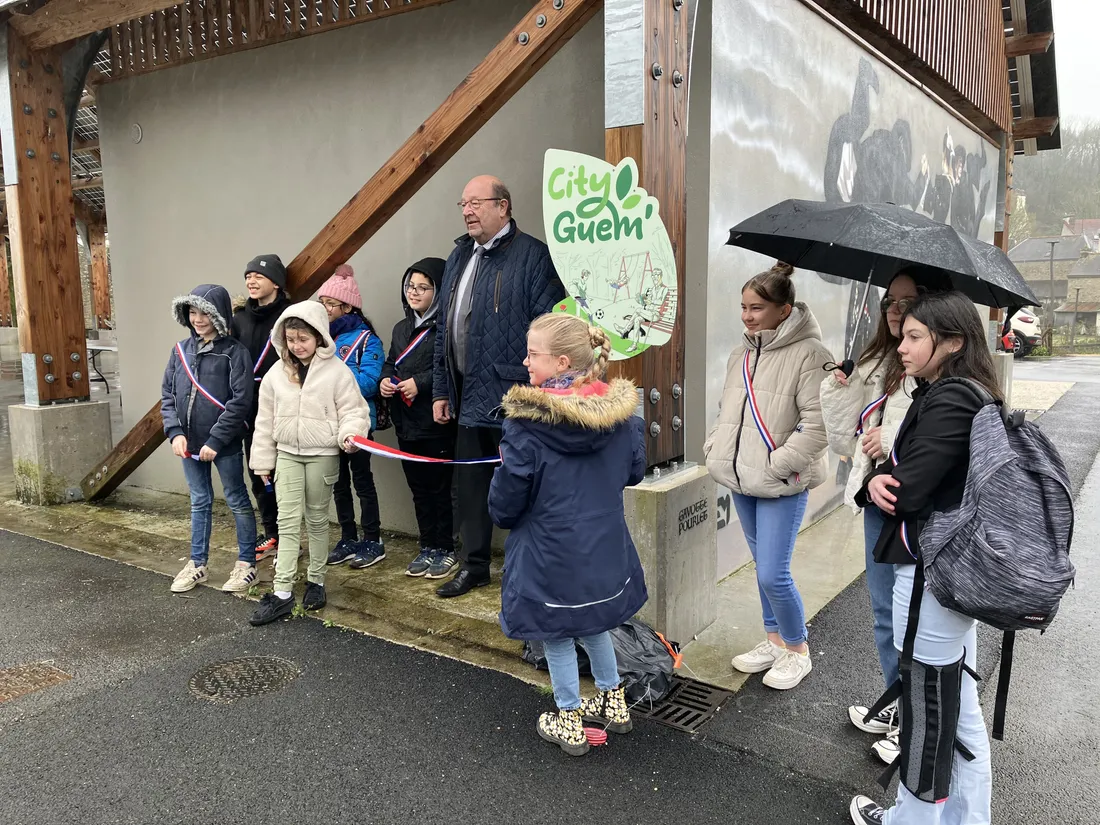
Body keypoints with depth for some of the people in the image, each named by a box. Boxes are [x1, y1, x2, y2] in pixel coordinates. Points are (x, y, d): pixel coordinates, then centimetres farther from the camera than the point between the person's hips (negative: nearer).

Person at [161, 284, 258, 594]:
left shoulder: (234, 352, -11)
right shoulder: (181, 350, 6)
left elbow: (240, 401, -16)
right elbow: (167, 395, 8)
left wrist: (215, 440, -18)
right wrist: (175, 432, -5)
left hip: (224, 444, -5)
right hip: (190, 443, 5)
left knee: (237, 501, 8)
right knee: (199, 502, 17)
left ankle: (246, 564, 20)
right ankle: (197, 564, 29)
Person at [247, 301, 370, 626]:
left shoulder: (337, 371, -9)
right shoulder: (276, 374, 2)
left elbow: (353, 410, -8)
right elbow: (265, 420, 8)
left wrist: (350, 435, -28)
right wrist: (263, 461, 9)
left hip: (322, 455, -3)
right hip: (287, 455, 3)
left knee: (317, 520, 10)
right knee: (288, 522, 0)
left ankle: (316, 581, 25)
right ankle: (282, 593, 2)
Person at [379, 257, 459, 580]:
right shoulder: (401, 328, 16)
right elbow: (390, 363, 23)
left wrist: (421, 383, -21)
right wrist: (384, 380, 3)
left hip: (437, 424, -8)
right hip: (406, 424, 8)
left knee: (440, 489, 2)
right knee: (419, 489, 15)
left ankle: (445, 549, 16)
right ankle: (427, 548, 26)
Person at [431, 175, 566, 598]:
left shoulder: (532, 255, -9)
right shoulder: (459, 257, 16)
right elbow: (444, 329, 19)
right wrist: (441, 390, 17)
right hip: (470, 398, 8)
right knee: (470, 485, 16)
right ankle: (474, 566, 31)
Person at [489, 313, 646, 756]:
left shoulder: (527, 422, -22)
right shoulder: (620, 411, -8)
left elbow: (507, 497, -14)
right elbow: (635, 471, 7)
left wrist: (503, 517, 8)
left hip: (552, 554, -5)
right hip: (607, 549, 5)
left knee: (557, 636, 16)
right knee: (594, 624, 28)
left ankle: (569, 723, 31)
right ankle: (614, 703, 42)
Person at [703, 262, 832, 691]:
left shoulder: (809, 353, -14)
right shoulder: (741, 353, 9)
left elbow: (818, 423, -19)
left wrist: (778, 464, -19)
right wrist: (716, 449, 6)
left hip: (783, 484, -7)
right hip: (742, 479, 7)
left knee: (773, 574, -5)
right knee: (762, 565, 18)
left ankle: (797, 650, 19)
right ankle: (775, 639, 36)